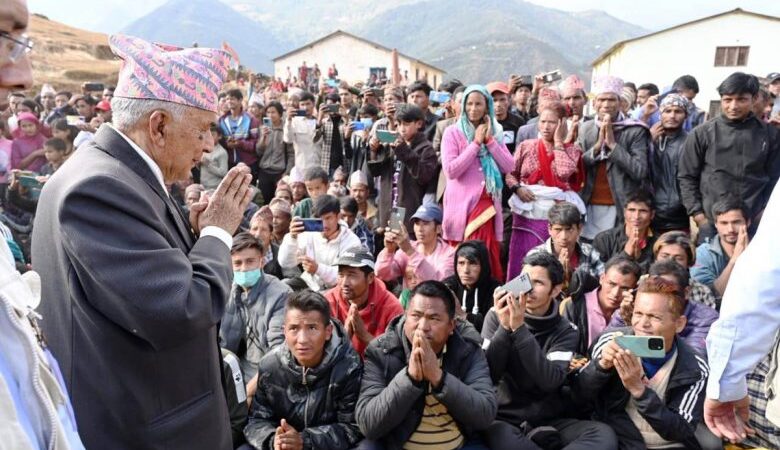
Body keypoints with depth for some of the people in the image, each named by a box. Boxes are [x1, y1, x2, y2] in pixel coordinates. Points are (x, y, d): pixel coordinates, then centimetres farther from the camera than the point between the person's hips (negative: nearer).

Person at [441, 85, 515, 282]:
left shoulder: (494, 133, 13)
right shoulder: (453, 132, 0)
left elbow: (509, 167, 2)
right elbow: (450, 170, -13)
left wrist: (489, 140, -5)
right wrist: (476, 143, -10)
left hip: (487, 204, 4)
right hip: (462, 204, -3)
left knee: (488, 260, 4)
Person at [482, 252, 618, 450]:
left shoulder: (565, 331, 0)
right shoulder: (497, 316, -1)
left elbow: (550, 381, -17)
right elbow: (487, 376, -10)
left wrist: (519, 329, -24)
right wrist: (505, 328, -22)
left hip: (549, 421, 2)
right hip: (505, 418, -2)